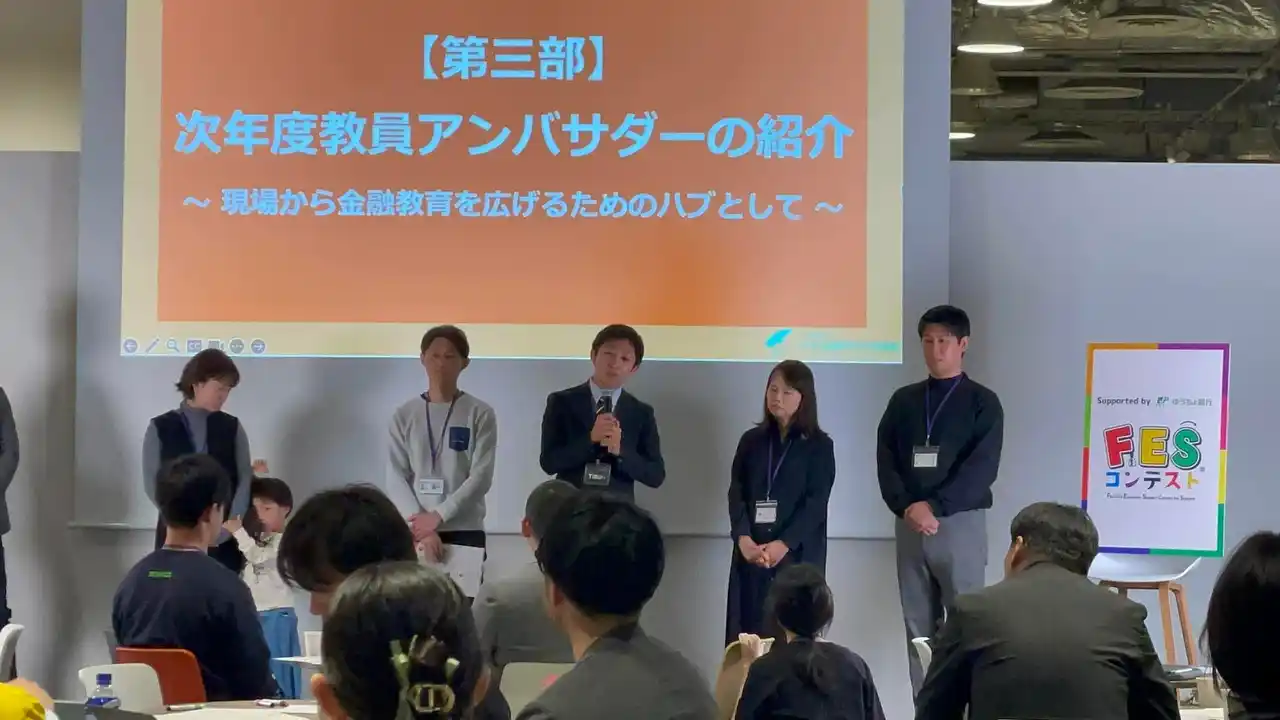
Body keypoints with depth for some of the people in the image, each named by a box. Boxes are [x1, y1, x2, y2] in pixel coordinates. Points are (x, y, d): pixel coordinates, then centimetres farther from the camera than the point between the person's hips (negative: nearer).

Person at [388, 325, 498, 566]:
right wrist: (421, 525, -12)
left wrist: (438, 516, -13)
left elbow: (481, 477, -4)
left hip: (464, 532, -1)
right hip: (415, 531, 1)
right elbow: (396, 478, 1)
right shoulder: (404, 416, 7)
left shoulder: (480, 414, 3)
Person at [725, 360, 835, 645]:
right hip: (751, 552, 3)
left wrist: (783, 544, -17)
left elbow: (816, 502, -6)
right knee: (748, 632, -1)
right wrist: (743, 538, -12)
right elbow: (736, 493, 4)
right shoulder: (752, 440, 11)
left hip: (798, 553, -3)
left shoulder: (819, 445, 1)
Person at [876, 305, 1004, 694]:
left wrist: (934, 507, -16)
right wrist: (906, 507, -12)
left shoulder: (982, 402, 1)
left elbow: (982, 468, -9)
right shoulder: (904, 400, 12)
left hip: (961, 523, -4)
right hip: (910, 524, 4)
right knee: (919, 626, 5)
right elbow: (885, 459, 5)